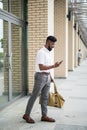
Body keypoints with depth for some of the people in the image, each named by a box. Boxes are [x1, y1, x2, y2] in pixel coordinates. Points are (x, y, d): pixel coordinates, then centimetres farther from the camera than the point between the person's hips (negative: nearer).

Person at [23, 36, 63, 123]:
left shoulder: (48, 52, 12)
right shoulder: (41, 52, -17)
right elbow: (41, 67, -24)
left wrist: (50, 76, 19)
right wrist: (53, 66, -28)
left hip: (47, 77, 9)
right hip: (40, 76, -9)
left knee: (45, 97, 11)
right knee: (34, 96, 0)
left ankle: (44, 116, 19)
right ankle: (26, 115, 12)